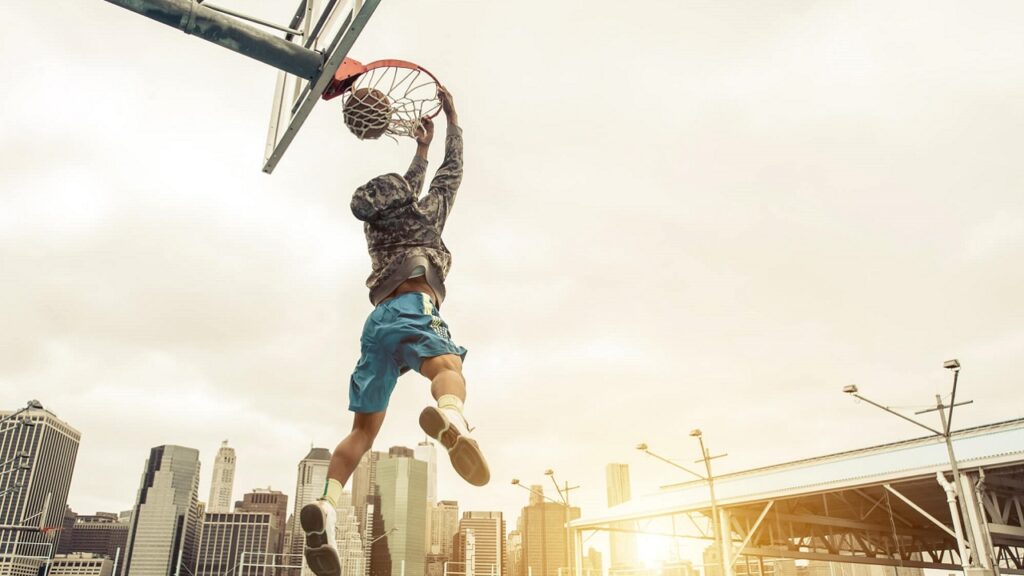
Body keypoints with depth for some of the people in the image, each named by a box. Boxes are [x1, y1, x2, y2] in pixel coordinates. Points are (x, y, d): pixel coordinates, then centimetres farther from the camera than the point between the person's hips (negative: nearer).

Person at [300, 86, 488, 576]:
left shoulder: (377, 229, 35)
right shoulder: (425, 214, 24)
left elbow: (409, 187, 53)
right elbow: (453, 171, 35)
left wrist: (421, 148, 65)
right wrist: (452, 119, 45)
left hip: (376, 319, 5)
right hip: (413, 307, -5)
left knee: (364, 428, 3)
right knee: (448, 367, -34)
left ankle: (326, 503, -23)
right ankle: (449, 418, -71)